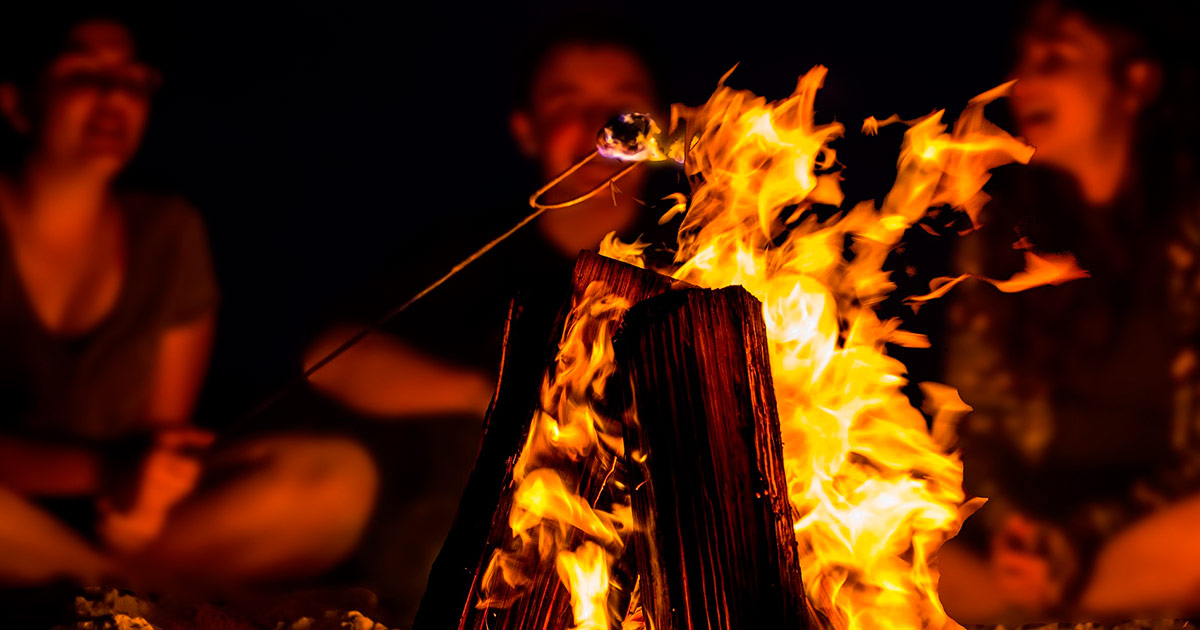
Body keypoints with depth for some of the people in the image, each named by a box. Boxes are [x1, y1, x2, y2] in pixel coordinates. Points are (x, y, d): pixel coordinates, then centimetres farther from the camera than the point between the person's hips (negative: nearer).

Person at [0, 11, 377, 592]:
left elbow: (167, 422, 10)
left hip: (115, 519, 5)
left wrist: (142, 500, -14)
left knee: (341, 477, -15)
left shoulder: (168, 234, 10)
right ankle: (113, 581, -15)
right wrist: (103, 469, -26)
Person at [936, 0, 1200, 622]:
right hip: (1029, 523, 4)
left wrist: (1083, 539, -23)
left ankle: (991, 600, -23)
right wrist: (1004, 527, -13)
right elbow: (973, 418, 8)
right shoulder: (999, 233, 8)